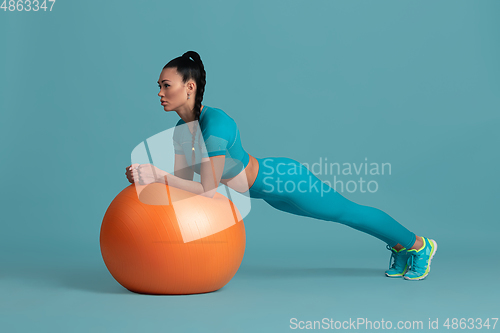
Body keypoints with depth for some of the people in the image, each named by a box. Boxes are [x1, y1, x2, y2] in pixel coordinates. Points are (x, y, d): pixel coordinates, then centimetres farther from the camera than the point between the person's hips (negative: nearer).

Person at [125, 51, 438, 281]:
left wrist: (158, 176, -35)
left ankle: (419, 245, 37)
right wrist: (148, 176, -18)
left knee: (350, 212, 13)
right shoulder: (182, 129, -9)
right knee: (344, 215, 25)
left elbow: (208, 191, -35)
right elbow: (184, 182, -3)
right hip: (270, 189, 8)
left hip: (285, 181, -8)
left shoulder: (215, 122, -35)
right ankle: (399, 247, 49)